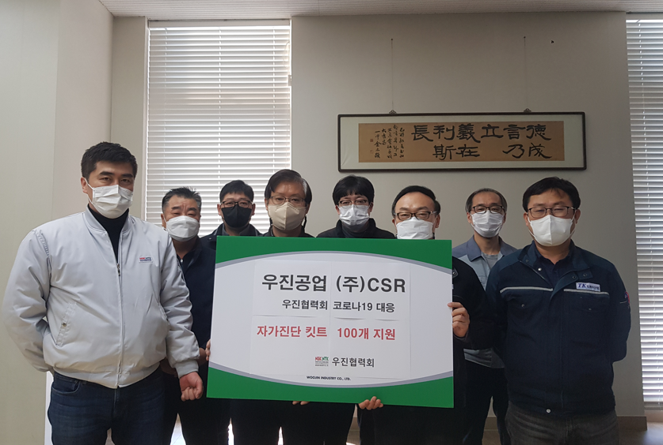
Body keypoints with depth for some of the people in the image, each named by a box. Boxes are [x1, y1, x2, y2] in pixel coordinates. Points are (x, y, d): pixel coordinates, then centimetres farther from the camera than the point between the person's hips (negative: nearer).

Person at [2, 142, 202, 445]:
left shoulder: (158, 241, 1)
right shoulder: (47, 239, -4)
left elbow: (176, 307, 4)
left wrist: (186, 365, 3)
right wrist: (55, 360, 3)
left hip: (146, 388, 2)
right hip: (76, 392, -1)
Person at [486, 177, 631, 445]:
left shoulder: (603, 273, 0)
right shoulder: (505, 272, -3)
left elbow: (617, 336, 9)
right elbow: (493, 332, 2)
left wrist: (588, 369, 2)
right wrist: (524, 366, -3)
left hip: (596, 412, 2)